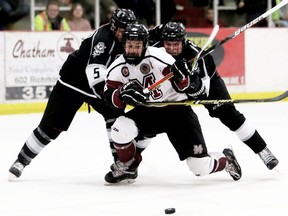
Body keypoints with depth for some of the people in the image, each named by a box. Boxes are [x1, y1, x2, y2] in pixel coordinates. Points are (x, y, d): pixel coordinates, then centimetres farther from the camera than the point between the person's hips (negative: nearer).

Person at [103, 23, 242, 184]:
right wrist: (123, 93, -31)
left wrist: (183, 76, -44)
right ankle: (127, 166, 5)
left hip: (177, 109, -4)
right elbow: (110, 98, -12)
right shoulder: (118, 67, -6)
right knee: (120, 129, -25)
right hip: (147, 112, 4)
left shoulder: (158, 57, -22)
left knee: (201, 167, -8)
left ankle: (226, 159, 28)